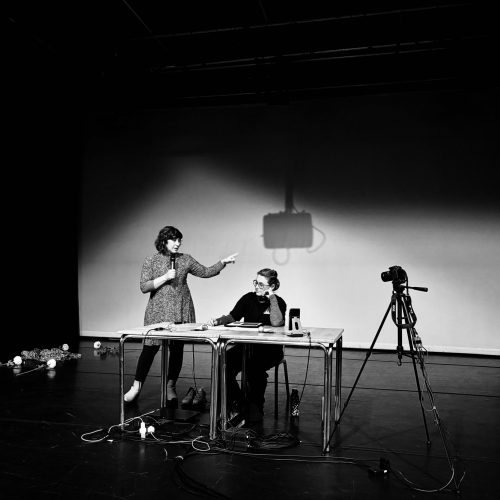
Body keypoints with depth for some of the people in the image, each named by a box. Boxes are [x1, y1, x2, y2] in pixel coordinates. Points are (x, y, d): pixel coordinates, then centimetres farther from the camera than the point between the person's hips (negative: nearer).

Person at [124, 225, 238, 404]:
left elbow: (205, 272, 12)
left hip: (181, 312, 3)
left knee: (177, 349, 4)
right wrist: (165, 277, -14)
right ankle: (136, 386, 12)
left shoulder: (185, 259, 8)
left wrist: (223, 262, 3)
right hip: (158, 311, -2)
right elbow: (144, 287, -5)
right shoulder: (151, 261, 0)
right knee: (150, 347, -4)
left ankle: (170, 387, 18)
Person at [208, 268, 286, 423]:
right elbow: (232, 317, 7)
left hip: (270, 350, -4)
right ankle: (238, 403, -3)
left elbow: (276, 323, -23)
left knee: (254, 366, -33)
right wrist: (218, 321, -13)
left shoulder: (278, 302, -4)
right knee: (224, 362, -22)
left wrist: (272, 298, -17)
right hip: (246, 346, 4)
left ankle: (255, 407, -10)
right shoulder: (248, 298, 9)